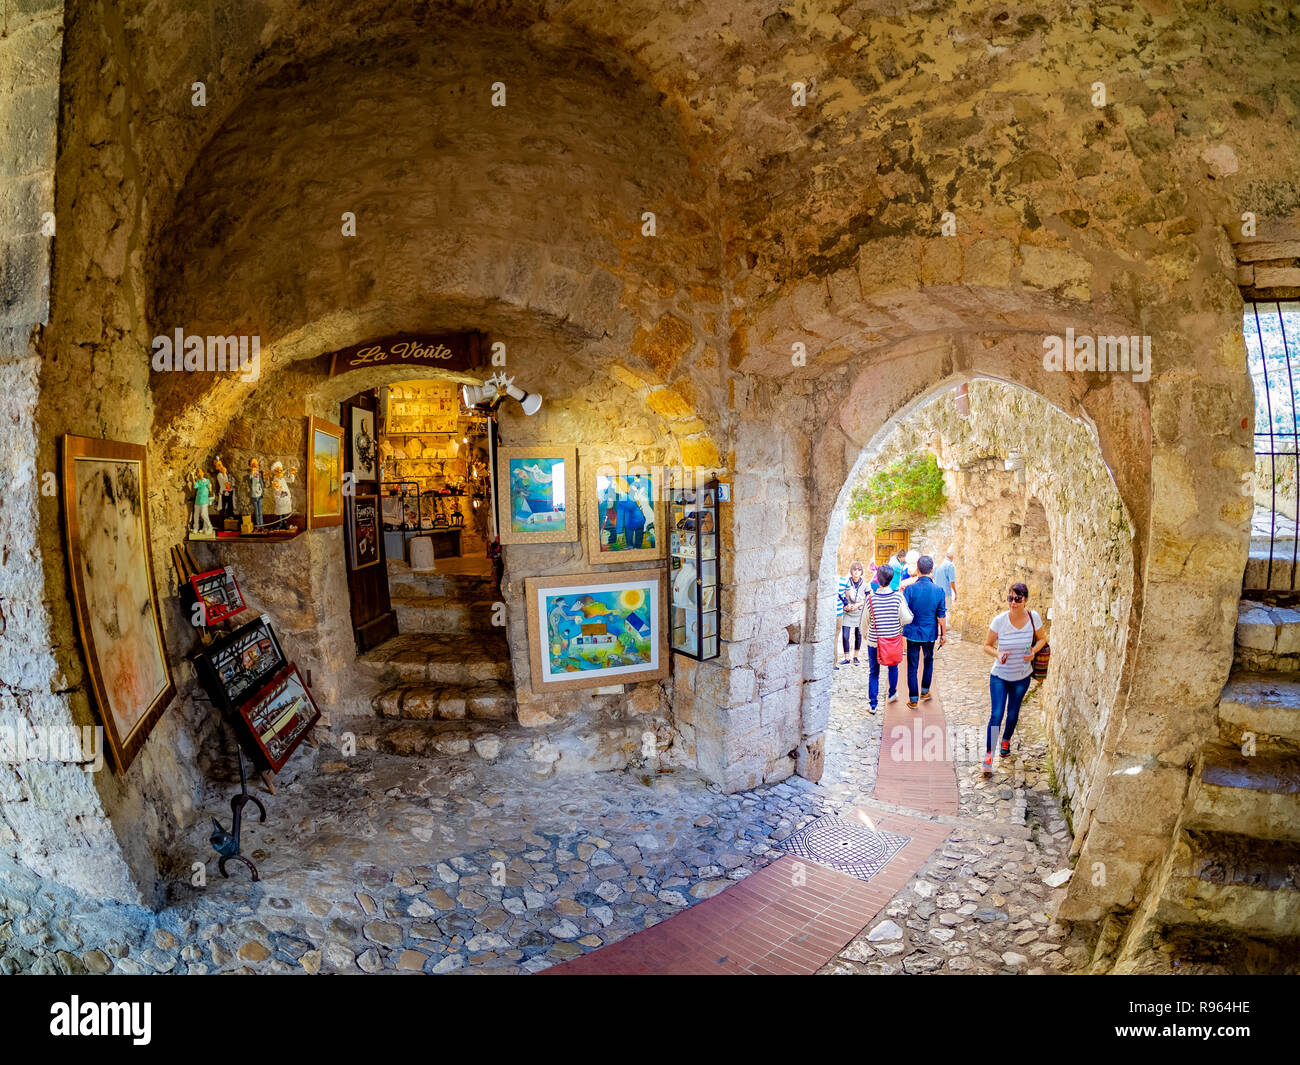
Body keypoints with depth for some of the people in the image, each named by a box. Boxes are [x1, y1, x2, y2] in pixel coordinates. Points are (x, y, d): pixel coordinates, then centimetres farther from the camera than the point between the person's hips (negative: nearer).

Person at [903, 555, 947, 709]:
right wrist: (944, 634, 7)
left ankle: (913, 700, 11)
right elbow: (941, 615, -3)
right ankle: (925, 691, 34)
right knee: (929, 661, 26)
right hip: (930, 633, 2)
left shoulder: (910, 588, -14)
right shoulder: (938, 590, -8)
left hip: (913, 632, -2)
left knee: (912, 666, 6)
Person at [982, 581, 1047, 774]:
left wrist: (1033, 650, -14)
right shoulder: (999, 621, -19)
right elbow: (987, 646, -8)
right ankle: (989, 754, 4)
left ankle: (1006, 740, 47)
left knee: (1013, 714, 18)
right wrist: (997, 654, -29)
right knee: (996, 714, -9)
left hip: (1022, 676, 2)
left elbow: (1042, 639, 6)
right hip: (999, 675, -2)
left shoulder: (1033, 617, -13)